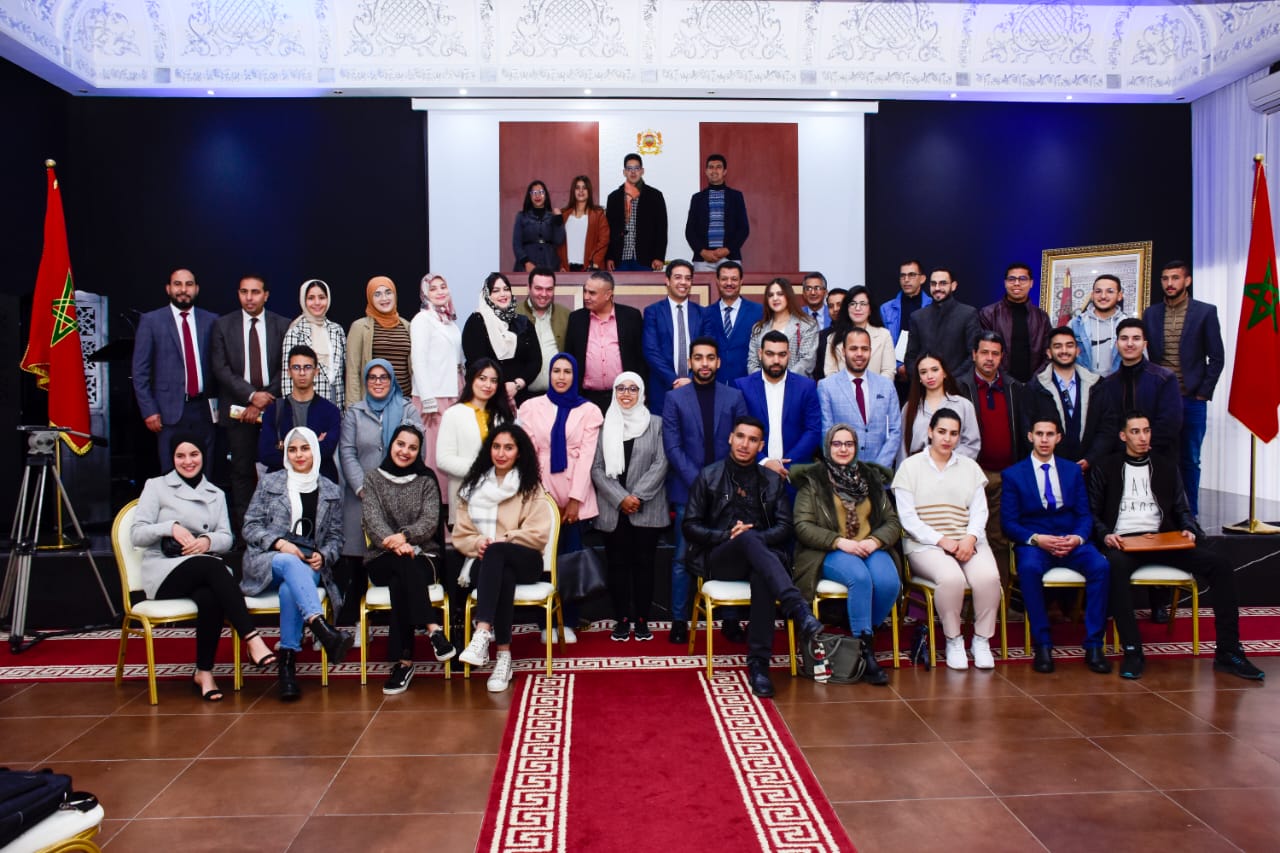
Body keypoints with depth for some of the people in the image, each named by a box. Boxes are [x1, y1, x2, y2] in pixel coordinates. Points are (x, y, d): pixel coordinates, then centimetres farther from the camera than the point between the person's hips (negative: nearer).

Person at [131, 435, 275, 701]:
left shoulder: (216, 494, 21)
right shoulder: (156, 486, 12)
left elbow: (227, 539, 9)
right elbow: (136, 534, 3)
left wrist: (208, 540, -13)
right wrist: (171, 527, -14)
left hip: (205, 573, 3)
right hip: (164, 574, -3)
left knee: (210, 597, -36)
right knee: (212, 566, -37)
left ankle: (204, 672, -24)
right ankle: (253, 640, -43)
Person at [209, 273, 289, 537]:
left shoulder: (282, 325, 6)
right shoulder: (223, 325, 7)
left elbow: (286, 369, 2)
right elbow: (220, 368, 1)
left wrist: (265, 401, -7)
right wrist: (251, 395, -10)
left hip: (273, 407, 0)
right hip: (238, 408, 0)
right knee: (242, 471, 1)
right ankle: (241, 528, 6)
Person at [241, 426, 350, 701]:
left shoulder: (331, 491, 15)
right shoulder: (269, 483, 11)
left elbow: (335, 537, 14)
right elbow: (250, 527, 6)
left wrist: (323, 556, -8)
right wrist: (279, 543, -12)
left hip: (308, 565, 1)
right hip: (266, 561, -1)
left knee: (289, 589, -36)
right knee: (290, 562, -38)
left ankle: (287, 663, -33)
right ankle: (325, 631, -57)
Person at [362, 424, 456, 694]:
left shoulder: (427, 480, 10)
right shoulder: (374, 479, 9)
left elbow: (430, 521, -4)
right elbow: (372, 521, -5)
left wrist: (404, 536, -26)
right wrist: (394, 544, -26)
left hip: (422, 557, 0)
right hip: (383, 561, 0)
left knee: (400, 582, -35)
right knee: (404, 563, -37)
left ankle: (405, 660, -36)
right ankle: (433, 630, -42)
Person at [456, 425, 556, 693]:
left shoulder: (531, 489, 8)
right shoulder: (473, 487, 16)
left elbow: (537, 535, -2)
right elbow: (461, 534, 12)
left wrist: (497, 542, -13)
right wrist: (477, 544, -11)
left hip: (523, 561, -1)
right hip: (484, 562, 2)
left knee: (495, 552, -38)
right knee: (504, 576, -37)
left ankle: (483, 633, -52)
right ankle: (503, 654, -39)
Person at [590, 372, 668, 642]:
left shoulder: (655, 423, 5)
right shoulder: (603, 425, 6)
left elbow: (660, 463, -2)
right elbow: (596, 468, 1)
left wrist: (638, 496, -12)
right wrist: (620, 498, -10)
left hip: (647, 508, -1)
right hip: (613, 509, 1)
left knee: (643, 562, 3)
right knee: (618, 563, 4)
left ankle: (642, 619, 11)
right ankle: (622, 619, 11)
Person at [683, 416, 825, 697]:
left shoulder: (773, 480, 14)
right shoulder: (708, 476, 9)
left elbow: (784, 527, 7)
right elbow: (690, 526, 4)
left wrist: (753, 535, -13)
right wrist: (728, 535, -12)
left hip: (759, 556, 2)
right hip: (718, 559, -1)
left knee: (761, 576, -37)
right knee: (750, 539, -36)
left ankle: (759, 663, -34)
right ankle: (800, 612, -52)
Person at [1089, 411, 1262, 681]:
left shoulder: (1166, 466, 20)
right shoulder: (1106, 469, 11)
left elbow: (1182, 509, 19)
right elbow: (1092, 513, 8)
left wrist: (1188, 529, -2)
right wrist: (1105, 535, -12)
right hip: (1123, 540, -3)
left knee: (1220, 564, -20)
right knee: (1116, 567, -39)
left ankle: (1228, 652, -15)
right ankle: (1132, 651, -33)